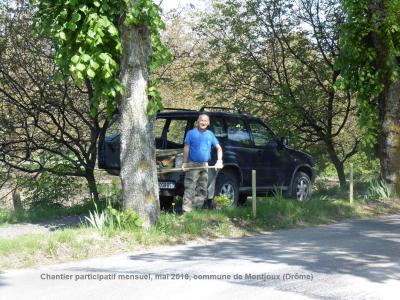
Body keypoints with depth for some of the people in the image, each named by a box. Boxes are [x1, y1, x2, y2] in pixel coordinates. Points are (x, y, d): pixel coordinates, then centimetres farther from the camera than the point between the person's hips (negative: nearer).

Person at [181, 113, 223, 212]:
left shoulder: (210, 135, 10)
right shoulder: (191, 133, -1)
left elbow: (219, 148, 13)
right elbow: (186, 148, -2)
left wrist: (219, 161, 0)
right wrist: (184, 163, -8)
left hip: (204, 165, 5)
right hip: (192, 164, -5)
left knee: (202, 190, 9)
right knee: (189, 189, -12)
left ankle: (196, 209, 18)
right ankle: (186, 210, -16)